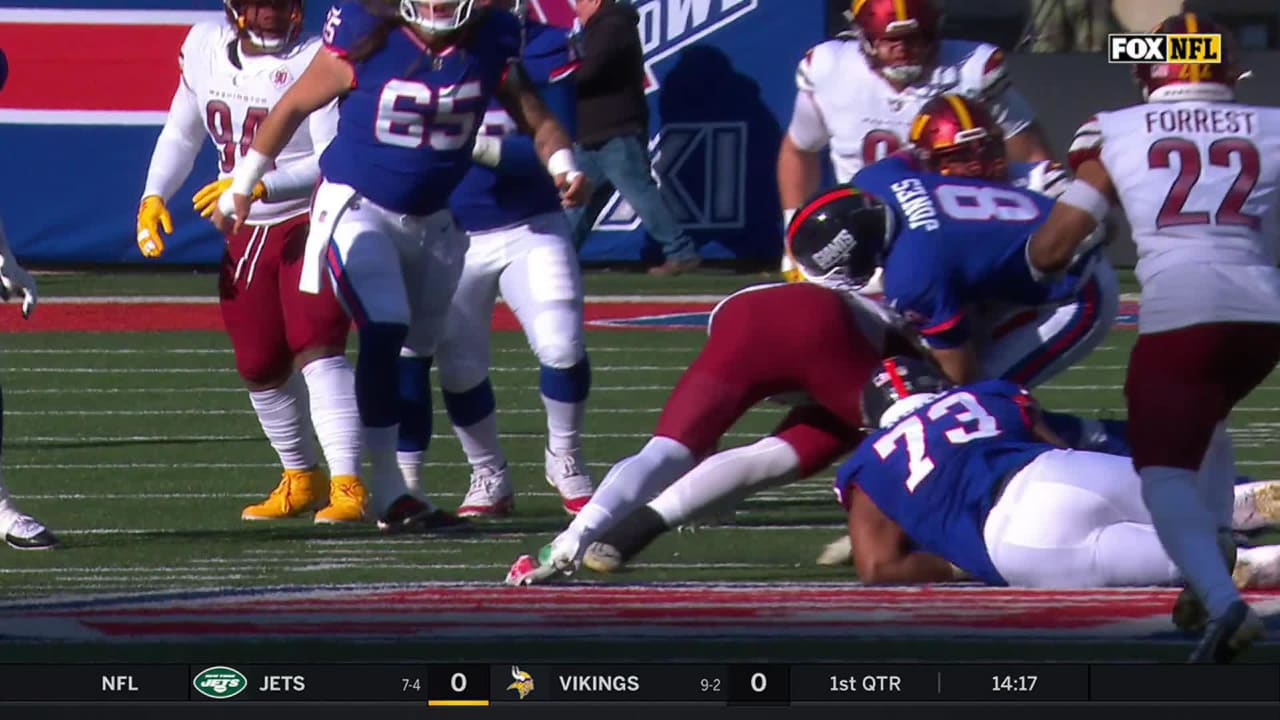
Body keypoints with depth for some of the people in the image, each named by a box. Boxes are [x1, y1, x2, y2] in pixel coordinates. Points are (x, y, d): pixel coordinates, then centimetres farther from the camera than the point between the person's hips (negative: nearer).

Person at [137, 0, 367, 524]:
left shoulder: (315, 63, -16)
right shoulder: (205, 48, 3)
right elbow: (180, 134, 17)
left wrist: (258, 186, -33)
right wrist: (154, 196, 3)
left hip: (312, 223, -6)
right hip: (246, 234, 6)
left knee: (316, 348, -21)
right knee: (259, 368, 7)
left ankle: (348, 486, -25)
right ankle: (301, 480, 28)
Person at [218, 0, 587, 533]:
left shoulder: (490, 45, -6)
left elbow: (535, 119, 3)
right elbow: (293, 108, -4)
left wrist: (563, 168, -19)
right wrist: (241, 187, 4)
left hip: (430, 222, 5)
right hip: (356, 206, -5)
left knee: (417, 353, 11)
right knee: (384, 334, -19)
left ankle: (401, 493, 23)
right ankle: (389, 494, -13)